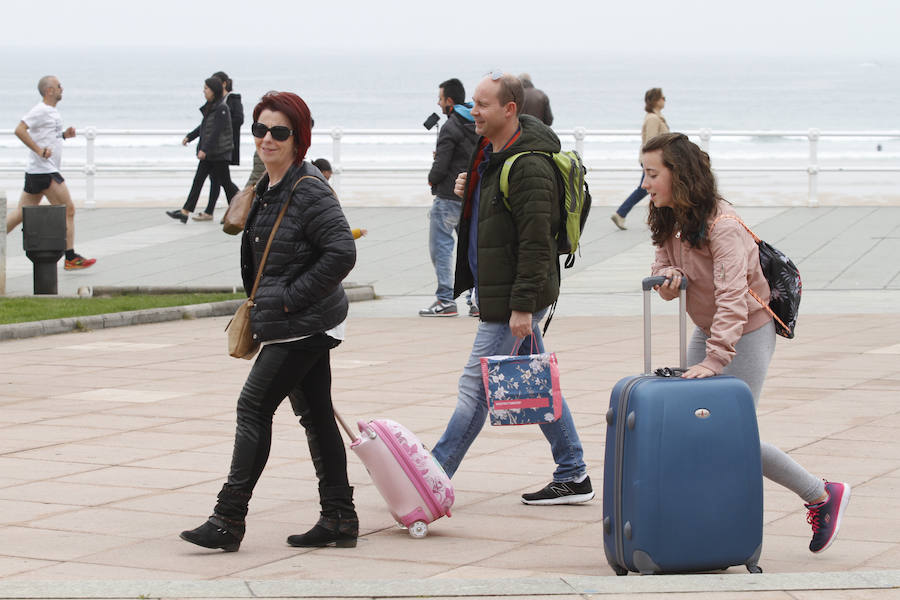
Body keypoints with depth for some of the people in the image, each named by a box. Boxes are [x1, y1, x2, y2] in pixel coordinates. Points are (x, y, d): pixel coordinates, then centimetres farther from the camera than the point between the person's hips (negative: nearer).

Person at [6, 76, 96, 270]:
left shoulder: (51, 111, 18)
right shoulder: (40, 110, -12)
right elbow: (19, 130, -22)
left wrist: (64, 135, 12)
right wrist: (39, 150, -23)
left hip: (35, 172, 10)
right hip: (44, 171, -10)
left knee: (21, 214, 10)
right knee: (68, 210, -6)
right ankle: (71, 258, -3)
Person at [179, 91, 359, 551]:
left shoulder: (309, 190, -17)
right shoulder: (267, 187, 12)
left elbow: (341, 253, -25)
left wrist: (291, 299, -20)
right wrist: (261, 305, 20)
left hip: (304, 324, -10)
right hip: (301, 324, 10)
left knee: (253, 407, -8)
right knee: (315, 414, 12)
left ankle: (228, 521, -4)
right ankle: (339, 519, 18)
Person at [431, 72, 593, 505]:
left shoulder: (528, 165, -20)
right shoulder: (490, 152, 12)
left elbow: (536, 240, -23)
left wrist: (522, 305, -24)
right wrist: (468, 192, 5)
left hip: (513, 296, -10)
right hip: (497, 290, 10)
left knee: (475, 388, -4)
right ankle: (573, 477, 19)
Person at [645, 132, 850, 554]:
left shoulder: (721, 226, -26)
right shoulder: (669, 221, 1)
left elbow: (732, 297, -33)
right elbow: (662, 269, 9)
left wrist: (714, 359, -40)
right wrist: (667, 277, -17)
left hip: (746, 334, -8)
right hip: (706, 331, 8)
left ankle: (823, 496, 10)